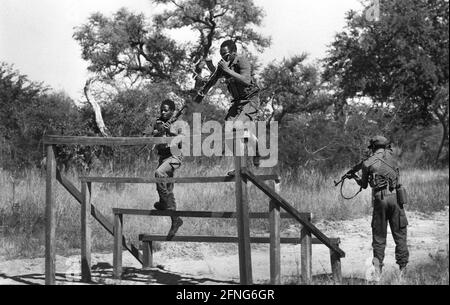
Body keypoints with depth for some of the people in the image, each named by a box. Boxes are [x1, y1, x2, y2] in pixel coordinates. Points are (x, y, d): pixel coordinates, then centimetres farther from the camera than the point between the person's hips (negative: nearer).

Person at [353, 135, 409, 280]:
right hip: (395, 197, 1)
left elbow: (364, 185, 12)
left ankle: (377, 268, 0)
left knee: (379, 234, 7)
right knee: (399, 233, 7)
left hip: (380, 199, -1)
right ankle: (403, 267, 6)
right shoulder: (390, 155, 7)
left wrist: (356, 178, 33)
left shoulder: (368, 163, 1)